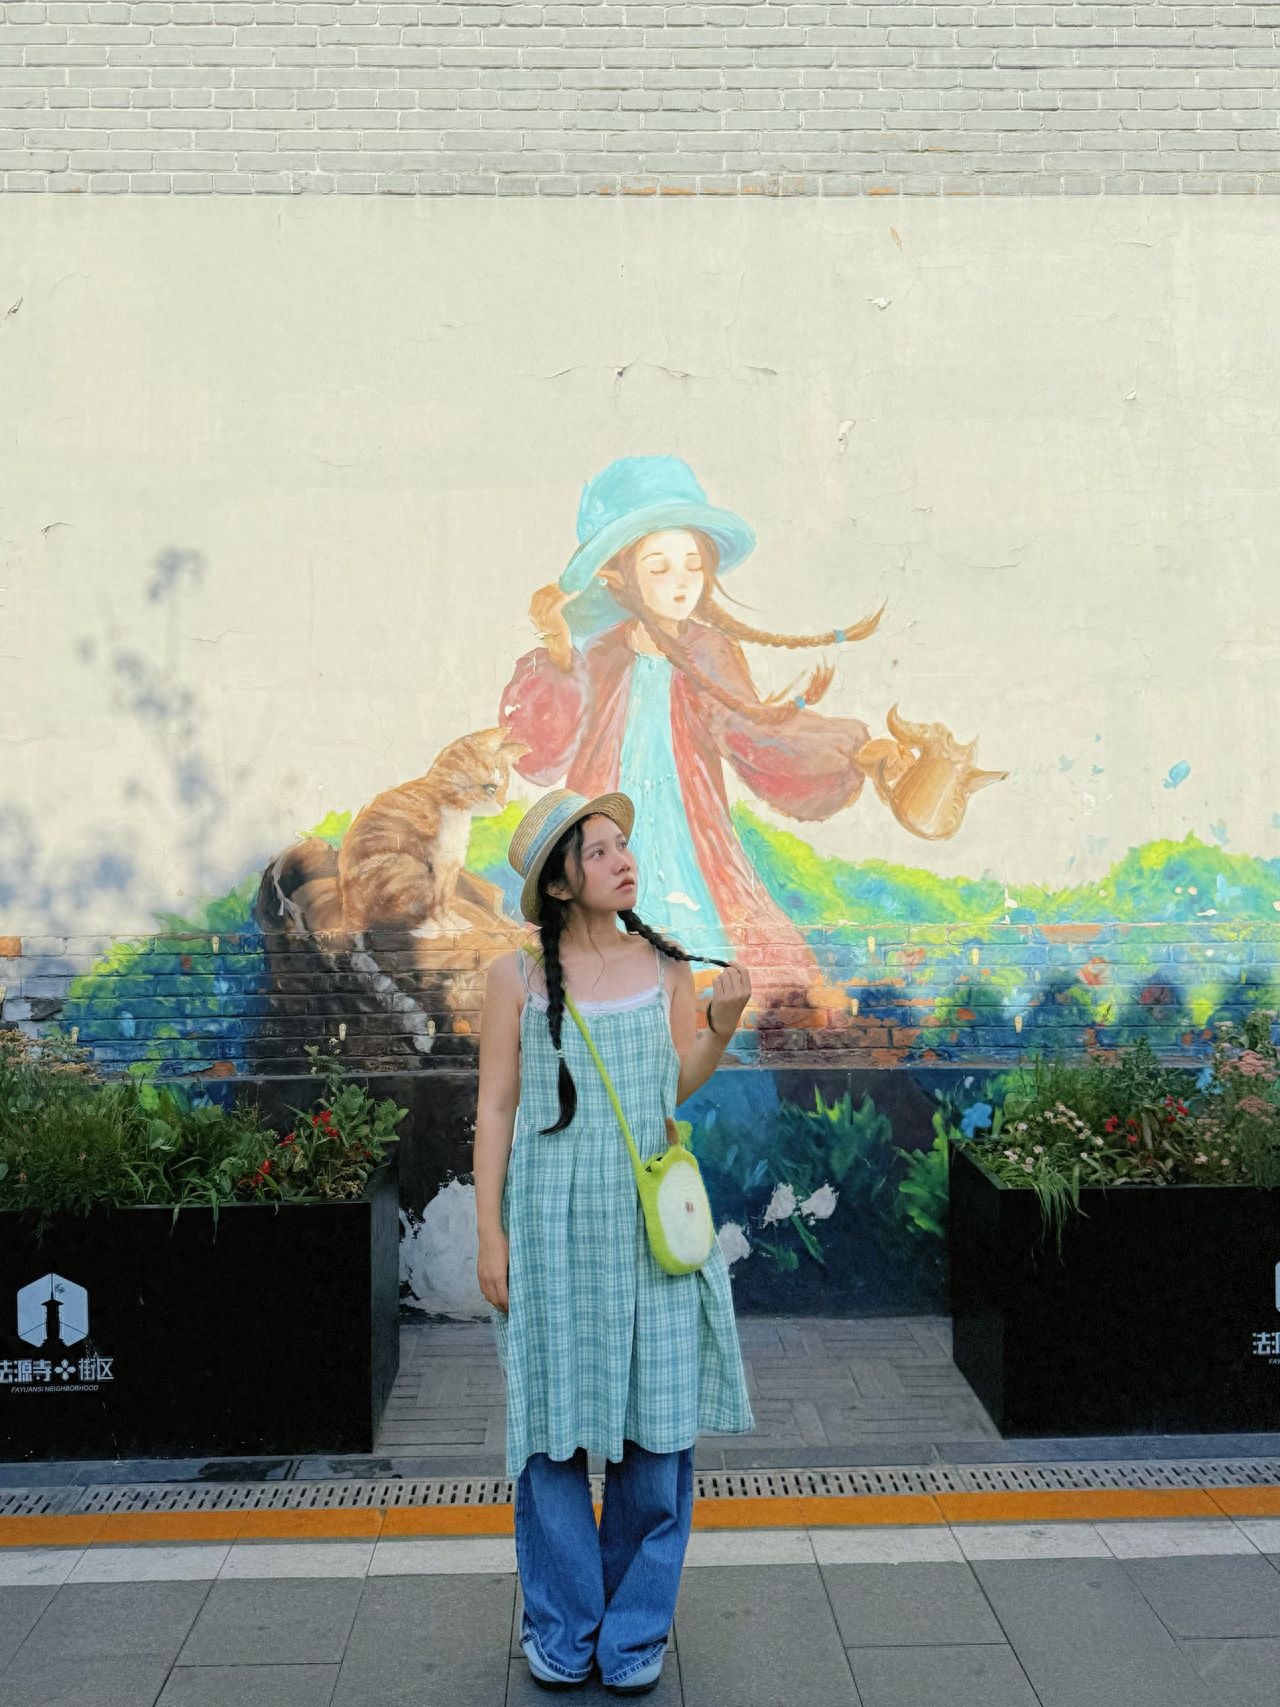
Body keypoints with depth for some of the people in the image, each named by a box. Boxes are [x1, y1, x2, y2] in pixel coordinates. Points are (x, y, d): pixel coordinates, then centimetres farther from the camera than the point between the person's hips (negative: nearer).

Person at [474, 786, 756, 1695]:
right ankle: (562, 1630, 26)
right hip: (552, 1219, -2)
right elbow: (496, 1108, 0)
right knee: (553, 1423, 6)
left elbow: (678, 1086, 9)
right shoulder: (518, 975, -2)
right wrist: (490, 1234, -2)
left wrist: (722, 1024, -8)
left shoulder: (666, 964, 5)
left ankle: (636, 1630, 24)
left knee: (657, 1425, 5)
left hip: (650, 1219, 2)